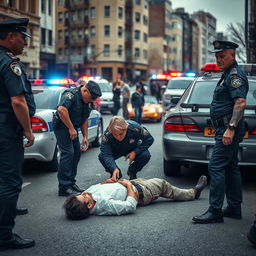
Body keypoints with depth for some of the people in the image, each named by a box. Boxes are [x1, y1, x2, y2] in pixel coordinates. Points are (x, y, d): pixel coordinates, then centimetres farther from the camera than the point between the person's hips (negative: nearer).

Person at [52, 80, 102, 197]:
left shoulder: (85, 101, 8)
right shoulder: (71, 94, -21)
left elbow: (84, 120, 16)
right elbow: (61, 109, -35)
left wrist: (85, 137, 10)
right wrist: (71, 128, -30)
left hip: (72, 128, 10)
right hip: (61, 125, -10)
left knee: (76, 153, 9)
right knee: (68, 153, -15)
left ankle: (71, 183, 19)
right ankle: (64, 187, -14)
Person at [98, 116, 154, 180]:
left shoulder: (134, 128, -36)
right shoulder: (107, 134, -35)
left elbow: (149, 139, -22)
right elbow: (106, 154, -39)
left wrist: (135, 152, -30)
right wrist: (114, 169, -55)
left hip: (133, 150, 0)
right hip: (116, 151, 0)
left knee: (146, 155, -29)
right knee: (101, 156, -27)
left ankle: (132, 172, 3)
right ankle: (116, 174, 3)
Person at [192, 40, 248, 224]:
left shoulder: (235, 75, -13)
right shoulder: (228, 74, 20)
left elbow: (240, 103, -23)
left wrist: (230, 129, -28)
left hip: (228, 128, -11)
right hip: (226, 129, 11)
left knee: (216, 167, -13)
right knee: (231, 167, 13)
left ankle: (215, 211, -11)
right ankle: (234, 208, 20)